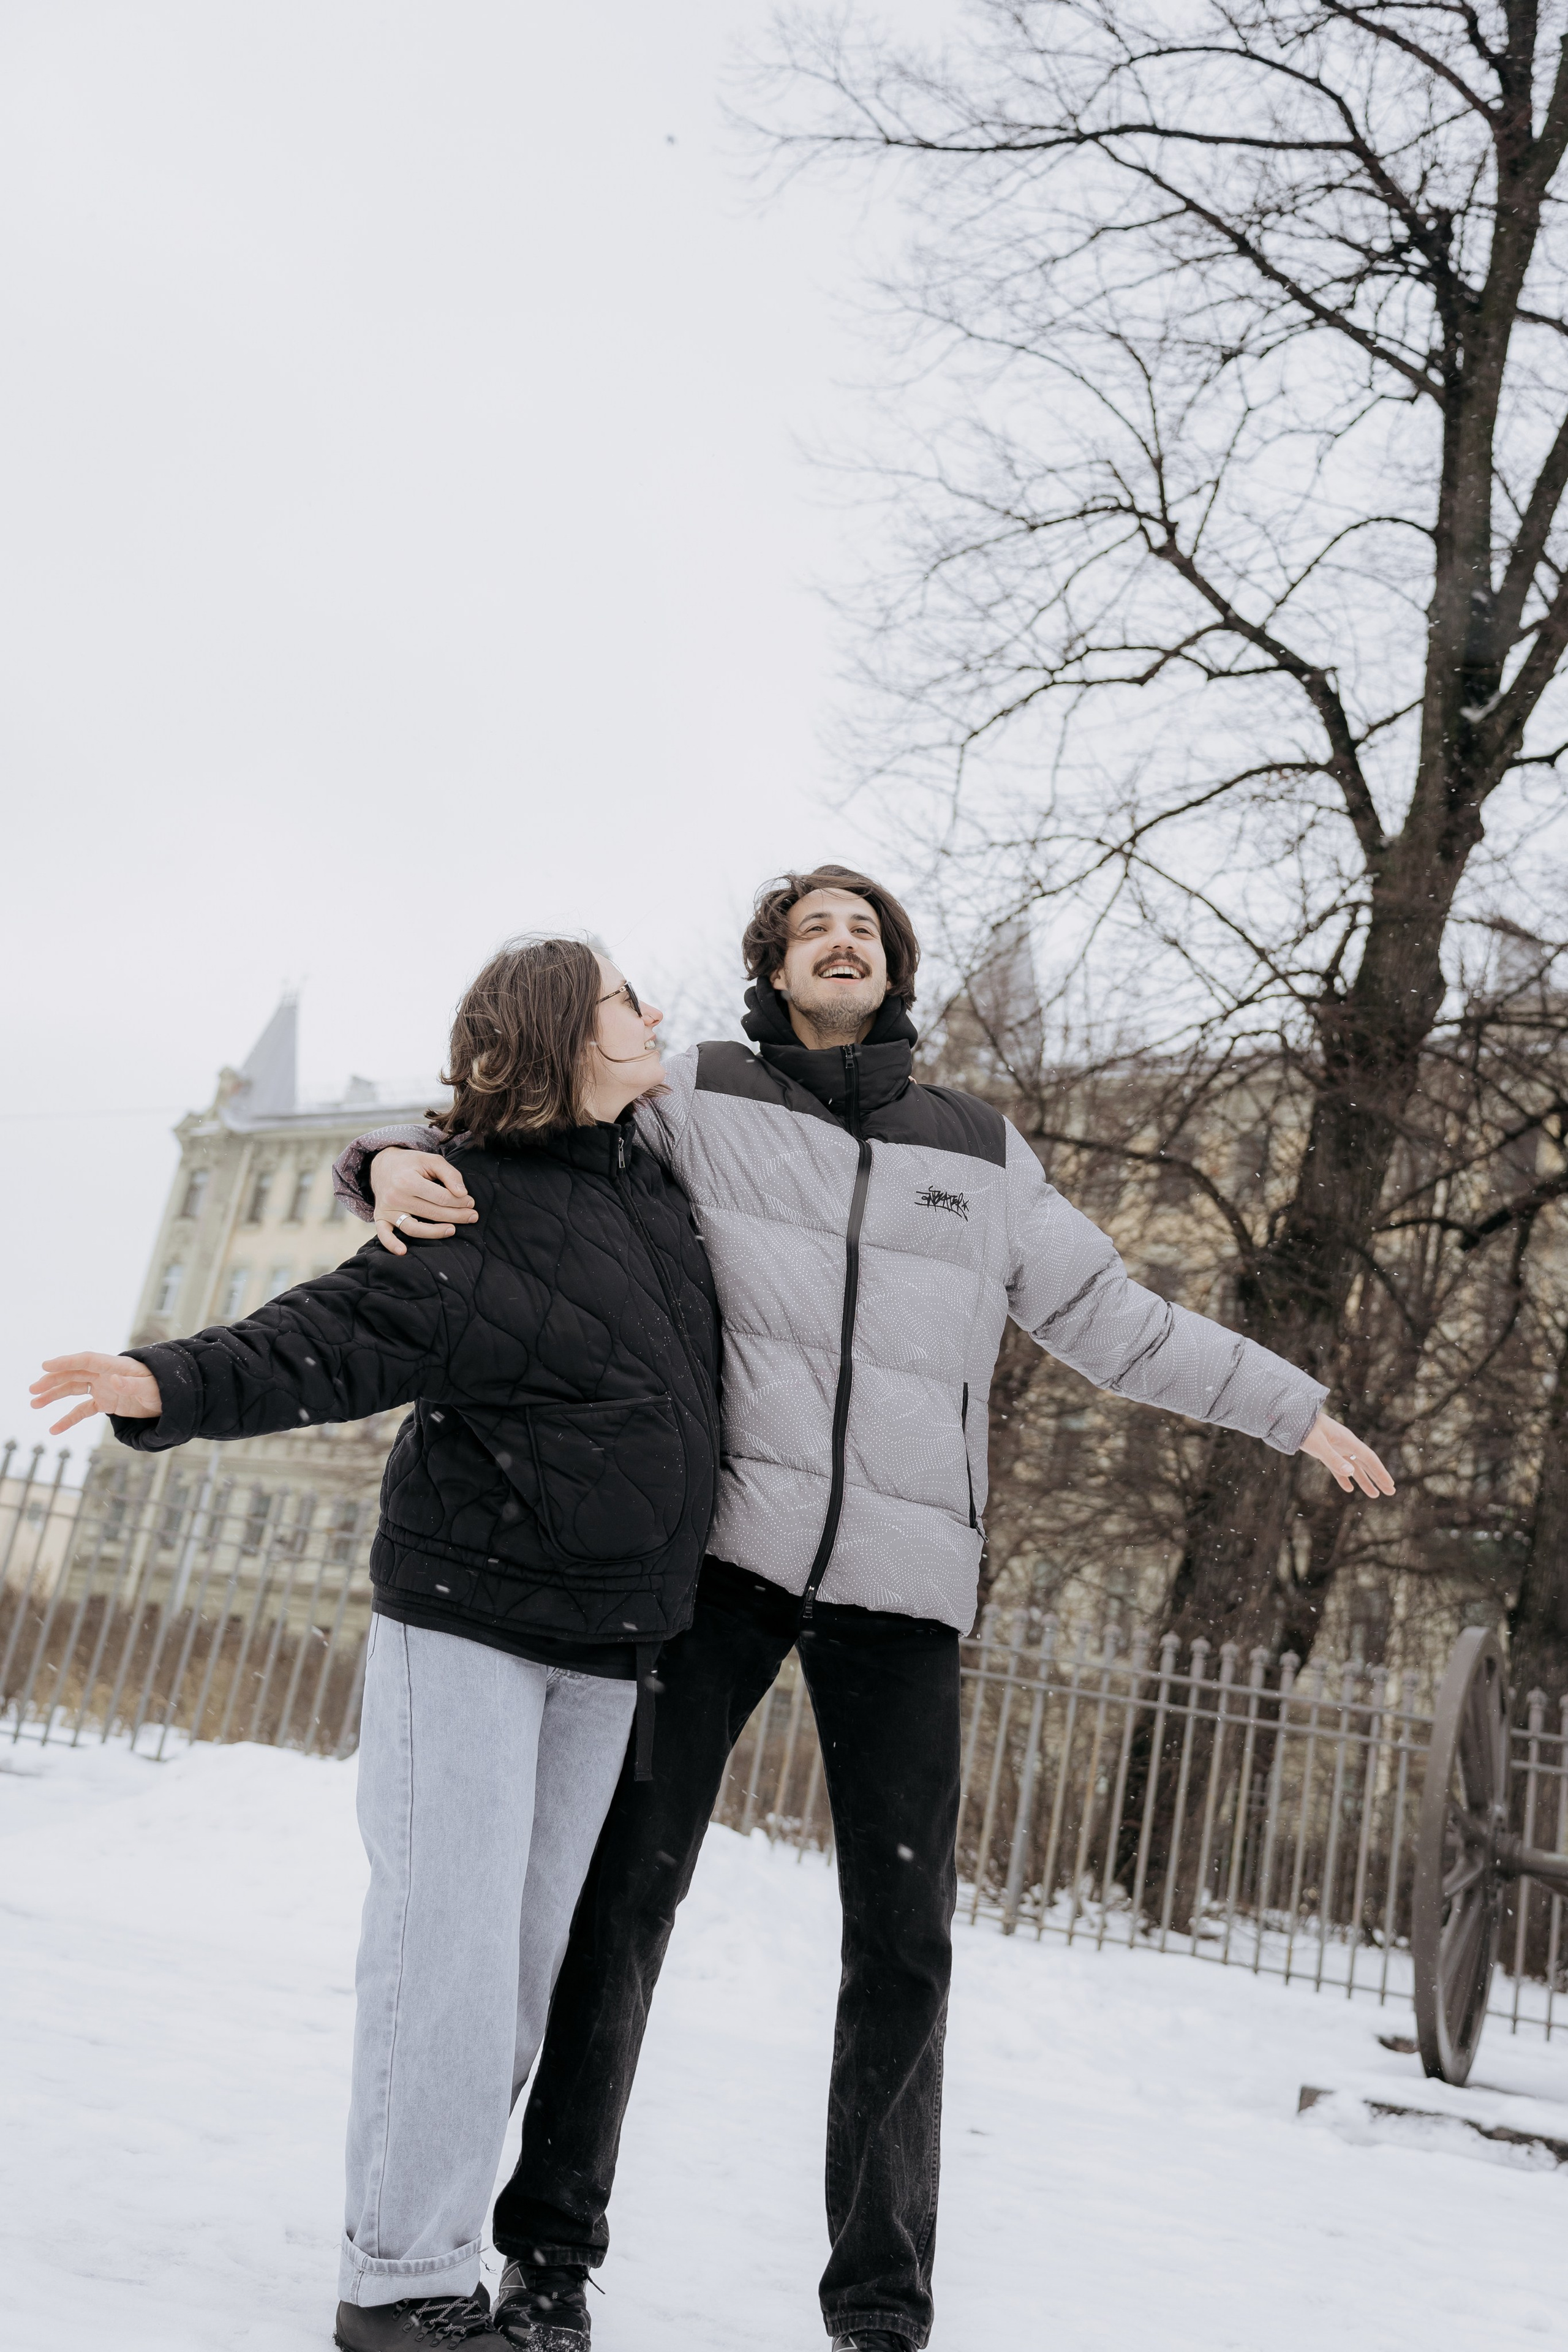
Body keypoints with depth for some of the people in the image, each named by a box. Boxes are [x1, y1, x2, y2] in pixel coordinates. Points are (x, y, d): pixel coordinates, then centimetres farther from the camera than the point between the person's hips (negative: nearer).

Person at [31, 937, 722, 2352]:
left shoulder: (656, 1184, 9)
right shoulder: (479, 1213, -13)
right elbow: (333, 1339, -21)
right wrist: (176, 1388, -35)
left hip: (604, 1648, 7)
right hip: (468, 1615, -7)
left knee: (529, 1960, 9)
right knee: (449, 1944, -8)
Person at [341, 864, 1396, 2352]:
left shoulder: (980, 1151, 14)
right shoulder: (695, 1099, 6)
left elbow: (1109, 1319, 22)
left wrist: (1294, 1407, 25)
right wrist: (401, 1159, -18)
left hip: (902, 1579, 2)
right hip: (723, 1552, -2)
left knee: (904, 1938, 3)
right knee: (628, 1884, -1)